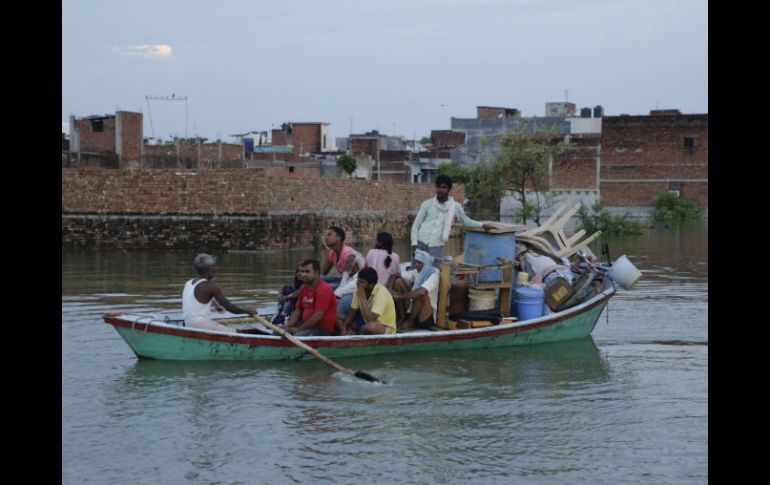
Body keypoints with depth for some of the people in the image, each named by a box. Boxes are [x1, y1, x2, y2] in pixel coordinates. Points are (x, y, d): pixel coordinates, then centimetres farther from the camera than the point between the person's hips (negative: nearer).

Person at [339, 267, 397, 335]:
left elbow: (370, 319, -35)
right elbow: (352, 311, 3)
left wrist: (362, 297, -31)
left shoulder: (381, 292, -28)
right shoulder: (359, 290, -7)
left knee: (369, 327, -37)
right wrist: (344, 327, -14)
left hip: (385, 328, -7)